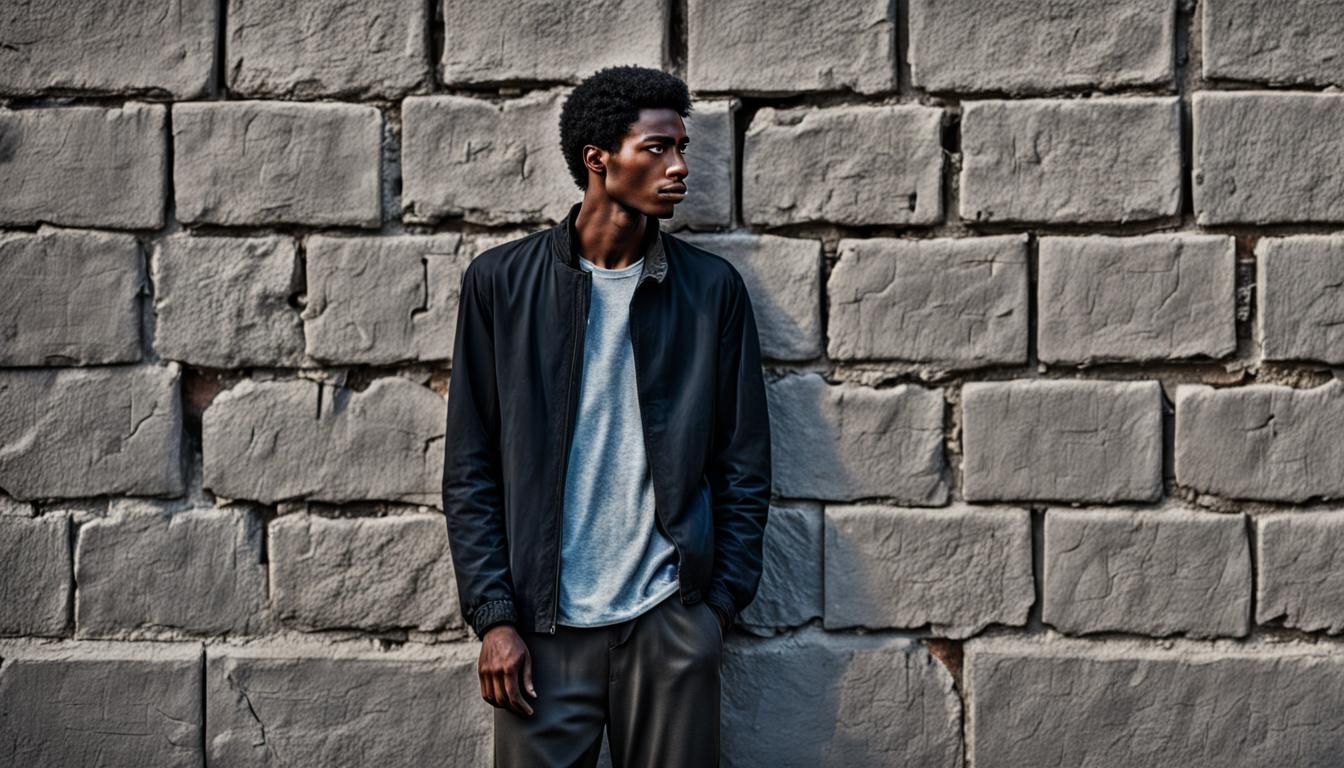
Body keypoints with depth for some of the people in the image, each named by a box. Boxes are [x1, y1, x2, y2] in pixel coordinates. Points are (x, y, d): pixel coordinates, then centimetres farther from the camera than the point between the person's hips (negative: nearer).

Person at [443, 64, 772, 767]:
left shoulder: (713, 289, 4)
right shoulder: (501, 282, 1)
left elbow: (743, 463, 6)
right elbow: (470, 471, 1)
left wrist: (722, 604, 0)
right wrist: (493, 616, -5)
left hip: (670, 618, 1)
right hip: (544, 624, -1)